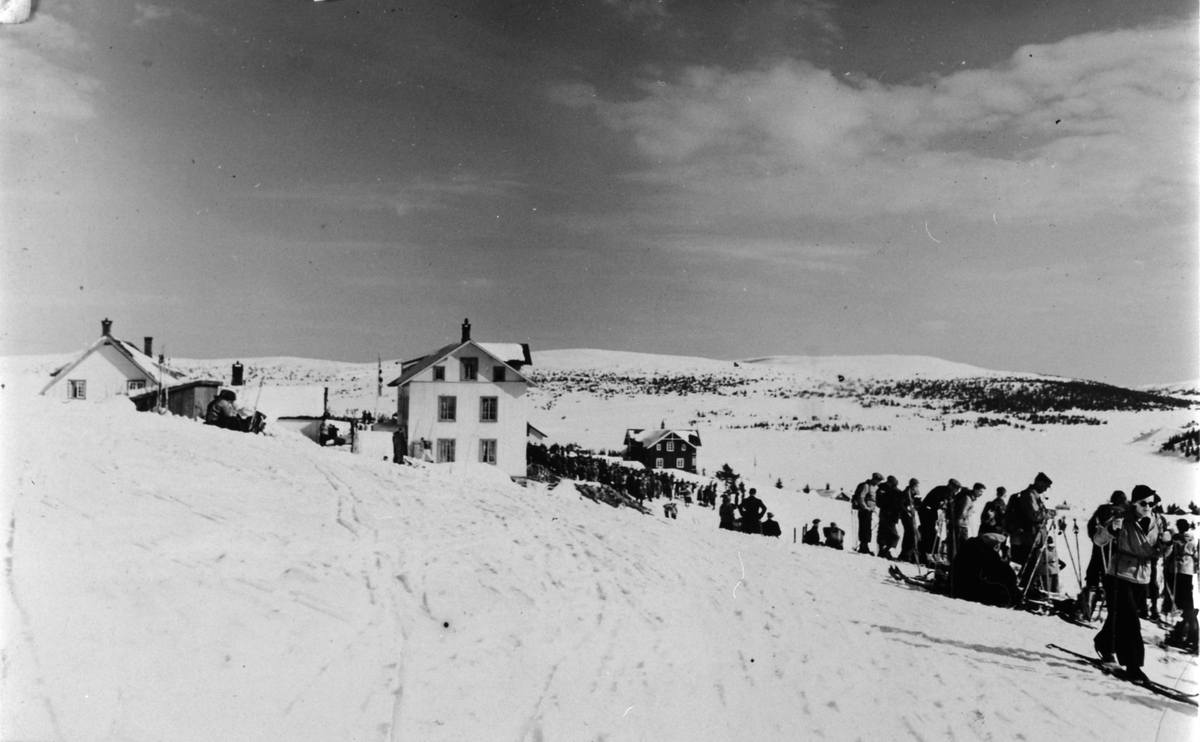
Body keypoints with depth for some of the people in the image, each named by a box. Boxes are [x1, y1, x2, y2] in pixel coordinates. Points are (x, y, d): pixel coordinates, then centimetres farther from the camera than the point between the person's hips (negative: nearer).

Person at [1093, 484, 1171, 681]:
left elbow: (1155, 553, 10)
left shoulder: (1155, 522, 3)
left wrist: (1163, 544, -11)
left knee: (1119, 616, 17)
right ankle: (1132, 664, -5)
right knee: (1129, 620, -10)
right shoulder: (1123, 519, -13)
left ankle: (1104, 644, 40)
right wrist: (1111, 529, -35)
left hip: (1141, 577, 6)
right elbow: (1099, 540, -15)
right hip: (1120, 575, -6)